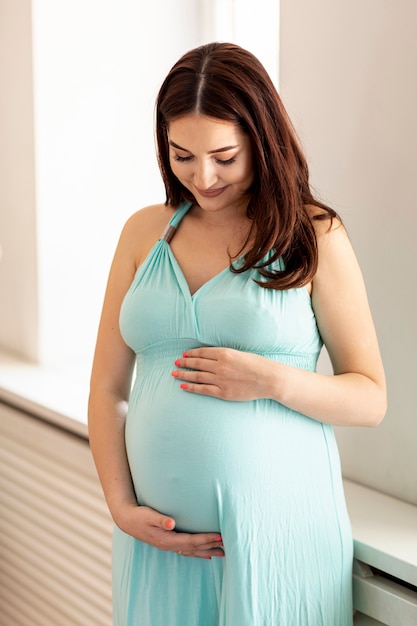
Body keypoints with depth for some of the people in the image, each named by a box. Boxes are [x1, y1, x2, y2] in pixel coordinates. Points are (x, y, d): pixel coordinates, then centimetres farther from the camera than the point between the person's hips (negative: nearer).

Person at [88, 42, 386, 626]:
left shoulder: (315, 236, -2)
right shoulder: (145, 232, 7)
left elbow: (370, 398, -1)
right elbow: (108, 389, 8)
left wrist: (273, 381, -16)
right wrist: (122, 507, -3)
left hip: (278, 529, -3)